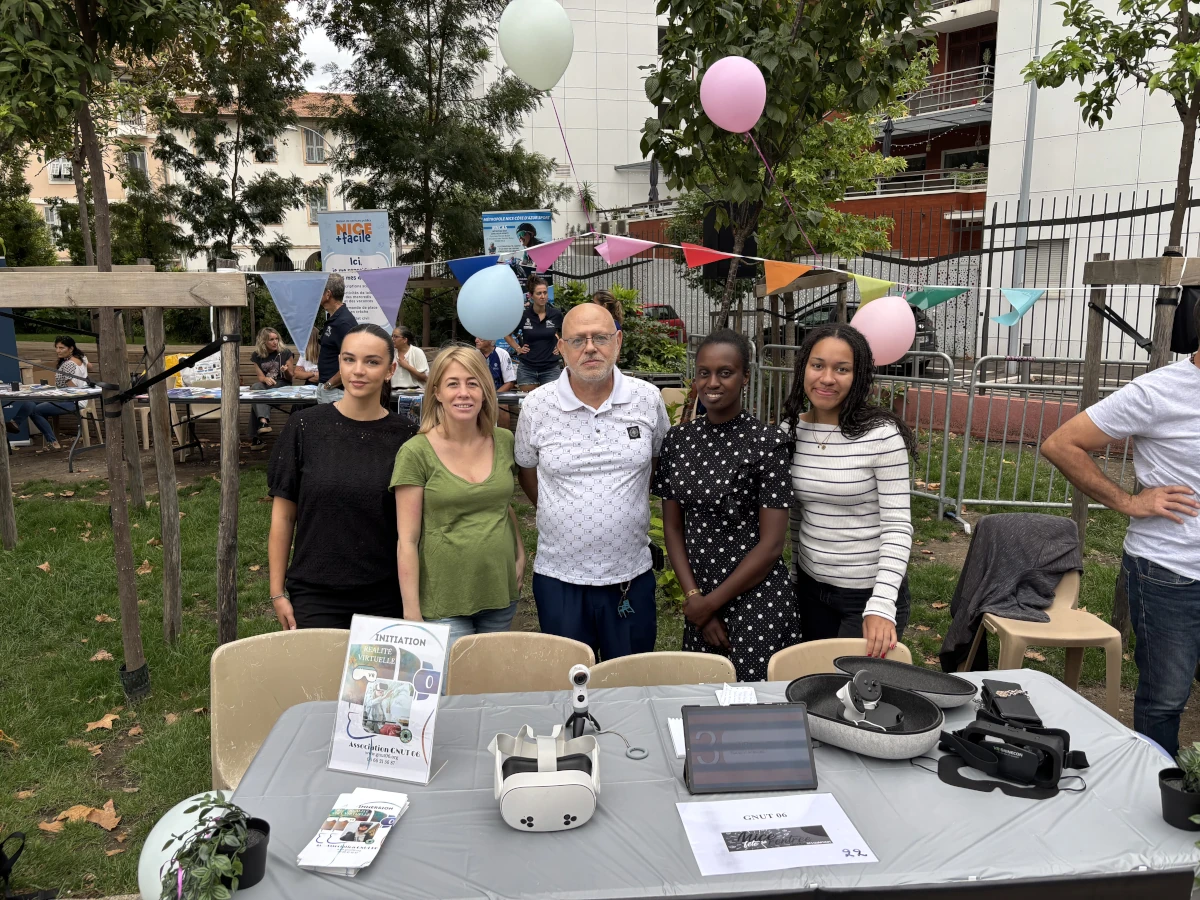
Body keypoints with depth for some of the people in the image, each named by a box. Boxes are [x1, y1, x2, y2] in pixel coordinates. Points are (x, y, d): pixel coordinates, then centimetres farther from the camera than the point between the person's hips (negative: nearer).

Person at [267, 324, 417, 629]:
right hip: (314, 598, -1)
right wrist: (277, 592, 0)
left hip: (385, 598, 1)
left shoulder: (403, 435, -3)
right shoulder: (304, 427, -5)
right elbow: (283, 514, 0)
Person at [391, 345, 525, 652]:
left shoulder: (503, 442, 3)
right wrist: (412, 612, -11)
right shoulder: (416, 453, -10)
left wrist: (520, 554, 5)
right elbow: (407, 540, -9)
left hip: (501, 594, 4)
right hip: (443, 604, -4)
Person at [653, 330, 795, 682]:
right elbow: (672, 527, 6)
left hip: (756, 602, -5)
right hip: (699, 603, 5)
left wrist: (711, 602, -9)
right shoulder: (679, 439, 2)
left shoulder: (766, 441, -12)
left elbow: (771, 544, -13)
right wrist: (694, 597, -4)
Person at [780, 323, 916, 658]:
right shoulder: (791, 430, -2)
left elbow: (897, 526, -16)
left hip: (870, 591, -5)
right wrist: (795, 578, 14)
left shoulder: (882, 434, -17)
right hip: (811, 587, 5)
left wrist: (882, 605, -23)